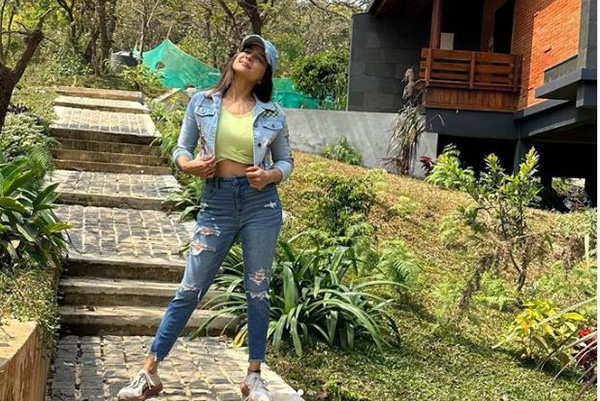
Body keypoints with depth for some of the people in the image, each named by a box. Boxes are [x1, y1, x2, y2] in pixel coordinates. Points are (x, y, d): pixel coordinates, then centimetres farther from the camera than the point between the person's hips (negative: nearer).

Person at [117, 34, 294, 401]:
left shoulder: (273, 115, 2)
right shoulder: (202, 103, 3)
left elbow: (286, 161, 11)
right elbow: (181, 149, 9)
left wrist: (270, 176, -10)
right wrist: (190, 165, -13)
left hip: (261, 204, 0)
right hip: (217, 203, 0)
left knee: (258, 292, 7)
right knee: (190, 290, 1)